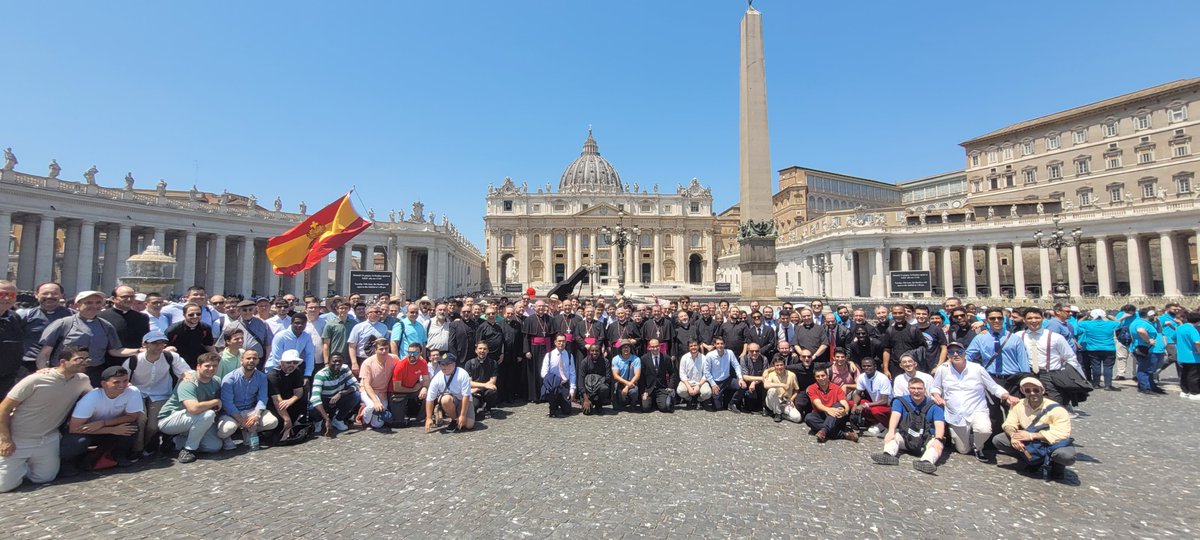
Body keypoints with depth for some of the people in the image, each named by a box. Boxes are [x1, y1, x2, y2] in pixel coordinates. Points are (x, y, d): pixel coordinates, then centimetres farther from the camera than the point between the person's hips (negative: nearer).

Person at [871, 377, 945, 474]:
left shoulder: (934, 406, 0)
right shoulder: (900, 401, 2)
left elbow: (939, 424, -13)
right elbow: (895, 415, -14)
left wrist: (938, 439, -35)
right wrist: (891, 431, -34)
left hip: (927, 439, -1)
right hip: (905, 437, 1)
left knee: (937, 446, -32)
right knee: (892, 437, -26)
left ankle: (926, 462, -60)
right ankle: (888, 455, -53)